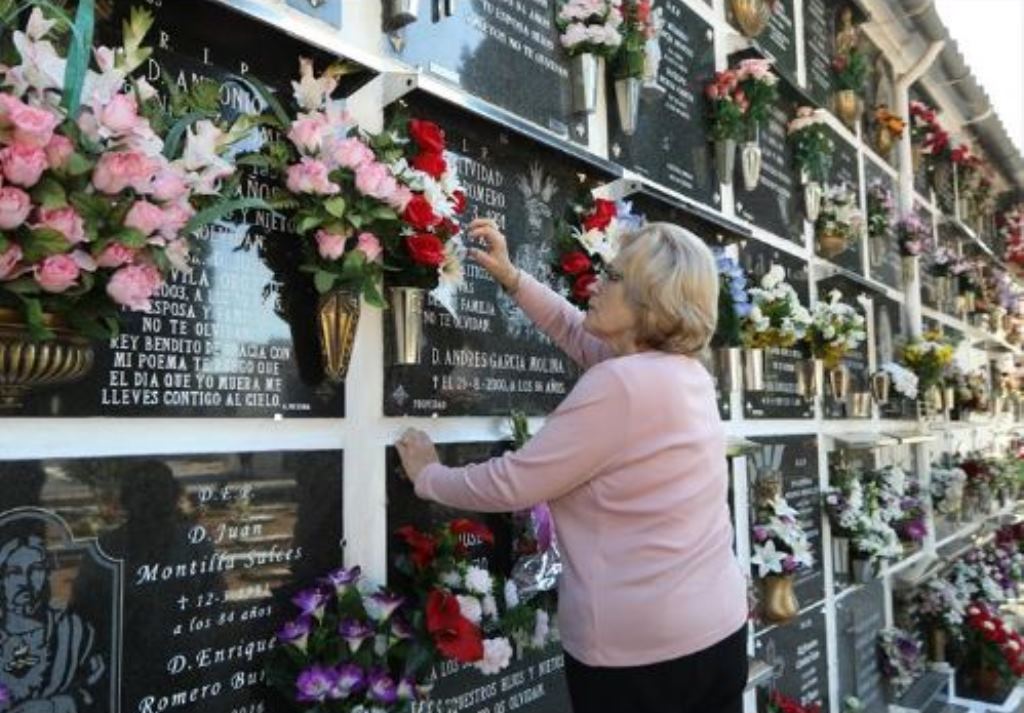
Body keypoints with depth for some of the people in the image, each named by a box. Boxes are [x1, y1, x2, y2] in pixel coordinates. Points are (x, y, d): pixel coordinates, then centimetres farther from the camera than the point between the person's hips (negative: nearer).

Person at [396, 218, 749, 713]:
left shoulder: (620, 383, -23)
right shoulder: (684, 368, 3)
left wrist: (427, 476, 0)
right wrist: (510, 276, 16)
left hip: (637, 649, -8)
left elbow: (512, 483, -16)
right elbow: (578, 334, 18)